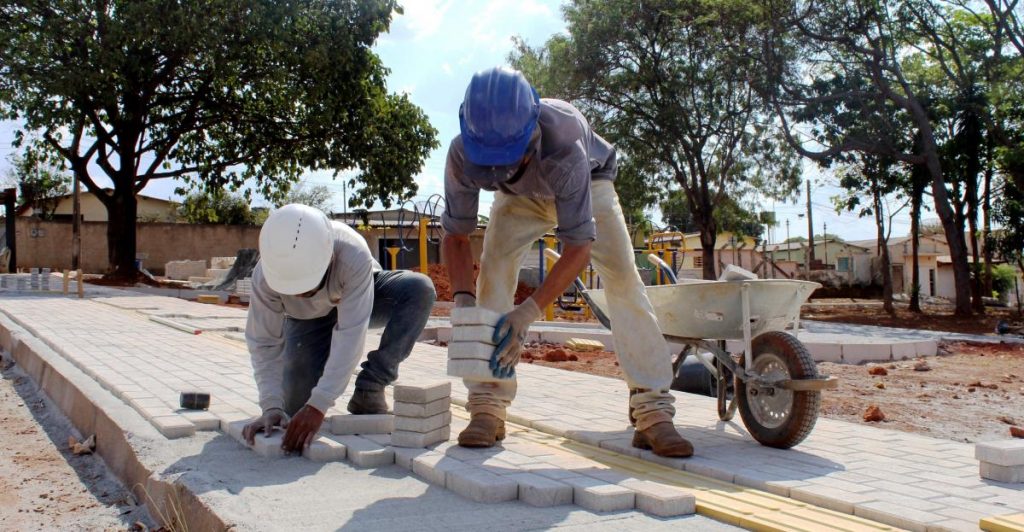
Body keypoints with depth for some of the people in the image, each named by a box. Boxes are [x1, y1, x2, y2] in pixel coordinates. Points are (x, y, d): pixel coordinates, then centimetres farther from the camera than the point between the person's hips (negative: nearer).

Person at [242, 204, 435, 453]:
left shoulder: (353, 256, -42)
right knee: (296, 406, -15)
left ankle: (369, 391, -22)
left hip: (358, 300, -1)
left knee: (420, 289, -32)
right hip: (307, 319, 1)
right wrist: (272, 407, -36)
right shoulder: (265, 274, -33)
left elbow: (350, 336, -43)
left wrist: (318, 405, -47)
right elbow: (264, 344, -25)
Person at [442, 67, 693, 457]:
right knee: (492, 272, -19)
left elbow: (578, 247, -41)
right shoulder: (463, 154, -34)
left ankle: (653, 412, -15)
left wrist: (528, 312, -48)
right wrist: (463, 298, -38)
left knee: (623, 278, -18)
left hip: (588, 182, -2)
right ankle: (487, 408, -12)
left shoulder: (564, 149, -45)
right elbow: (455, 235, -22)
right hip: (519, 196, 3)